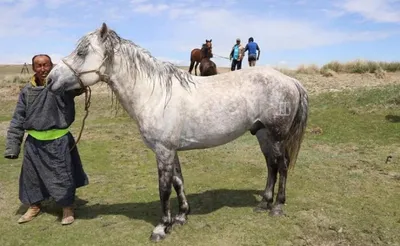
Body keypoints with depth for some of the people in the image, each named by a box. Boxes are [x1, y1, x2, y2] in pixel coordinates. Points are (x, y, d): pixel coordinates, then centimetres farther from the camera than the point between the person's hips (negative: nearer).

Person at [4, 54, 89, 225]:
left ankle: (67, 208, 28)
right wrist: (12, 145, 1)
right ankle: (34, 206, 41)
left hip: (59, 141, -4)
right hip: (34, 142, 4)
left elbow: (78, 87, -29)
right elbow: (18, 119, 4)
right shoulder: (27, 91, 1)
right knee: (31, 176, 18)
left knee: (62, 176, 7)